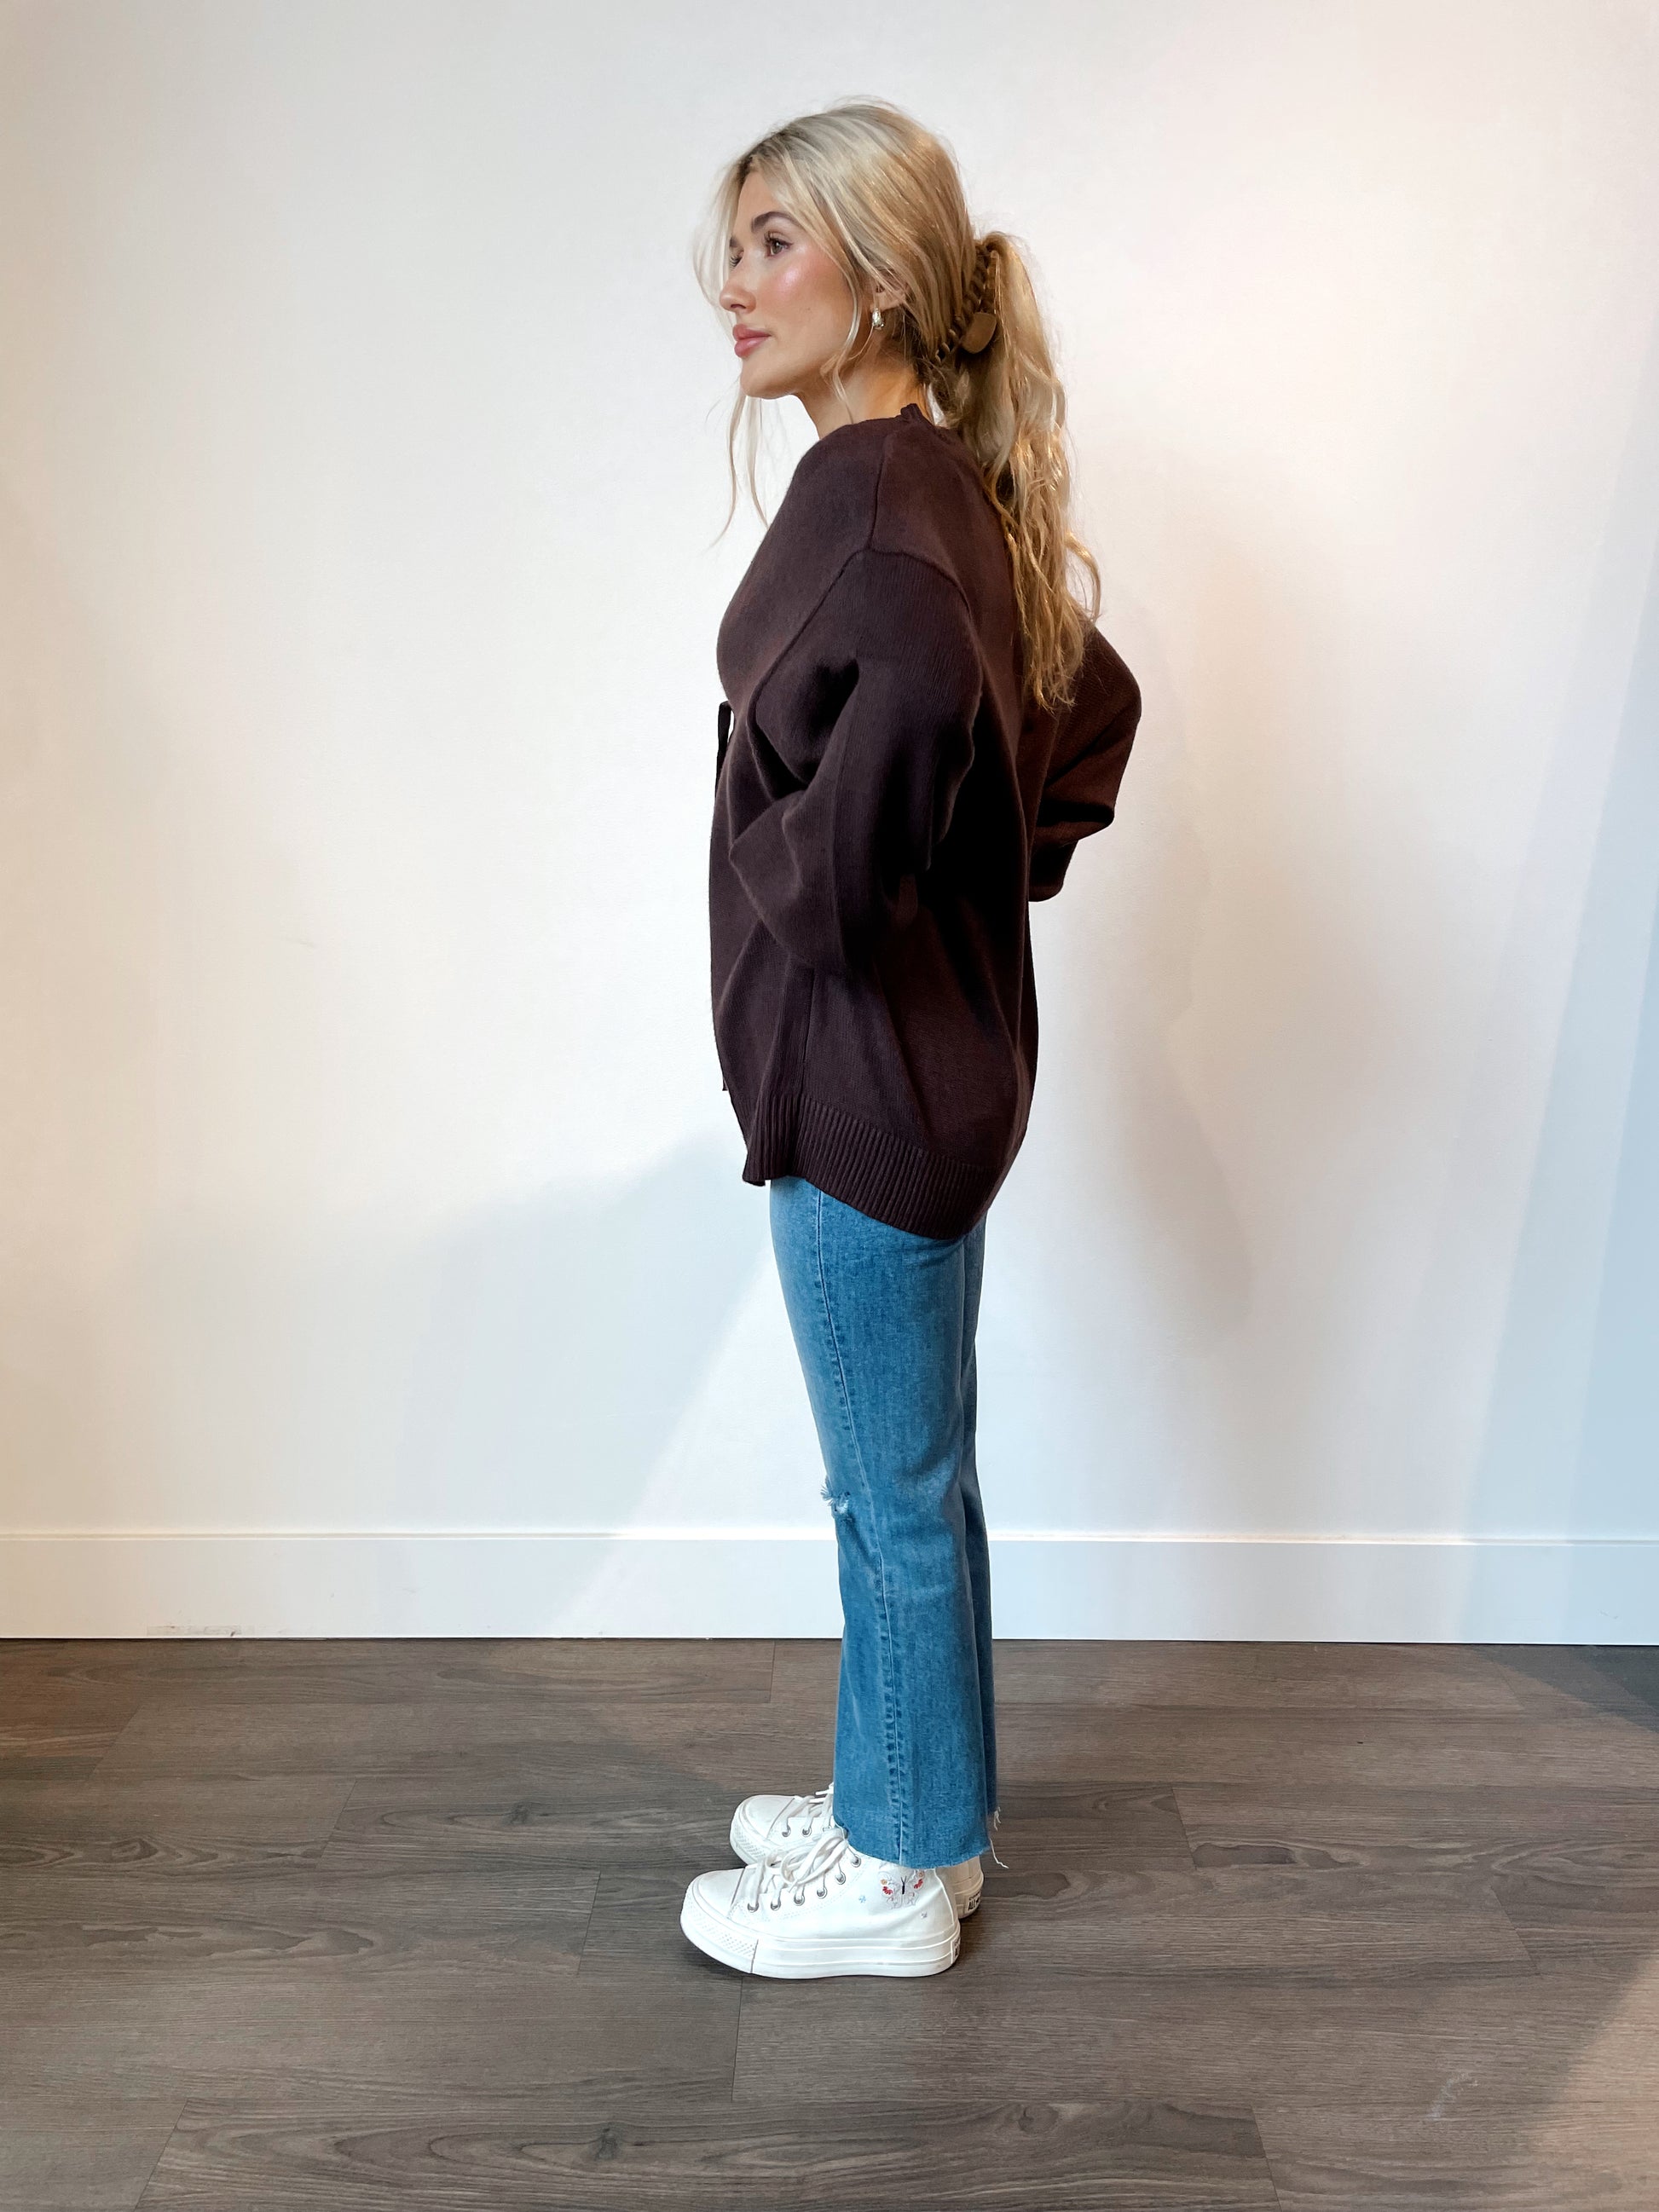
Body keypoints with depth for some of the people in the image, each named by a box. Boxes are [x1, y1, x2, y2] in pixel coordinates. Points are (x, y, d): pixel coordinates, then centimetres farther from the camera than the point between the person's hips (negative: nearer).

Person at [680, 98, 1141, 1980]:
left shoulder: (875, 488, -17)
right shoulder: (943, 485, 14)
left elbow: (919, 689, -39)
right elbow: (1092, 700, 25)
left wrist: (815, 890, -24)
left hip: (874, 1071, -10)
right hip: (925, 1056, 10)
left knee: (898, 1485, 6)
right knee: (905, 1474, 20)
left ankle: (900, 1876, 27)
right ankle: (902, 1800, 39)